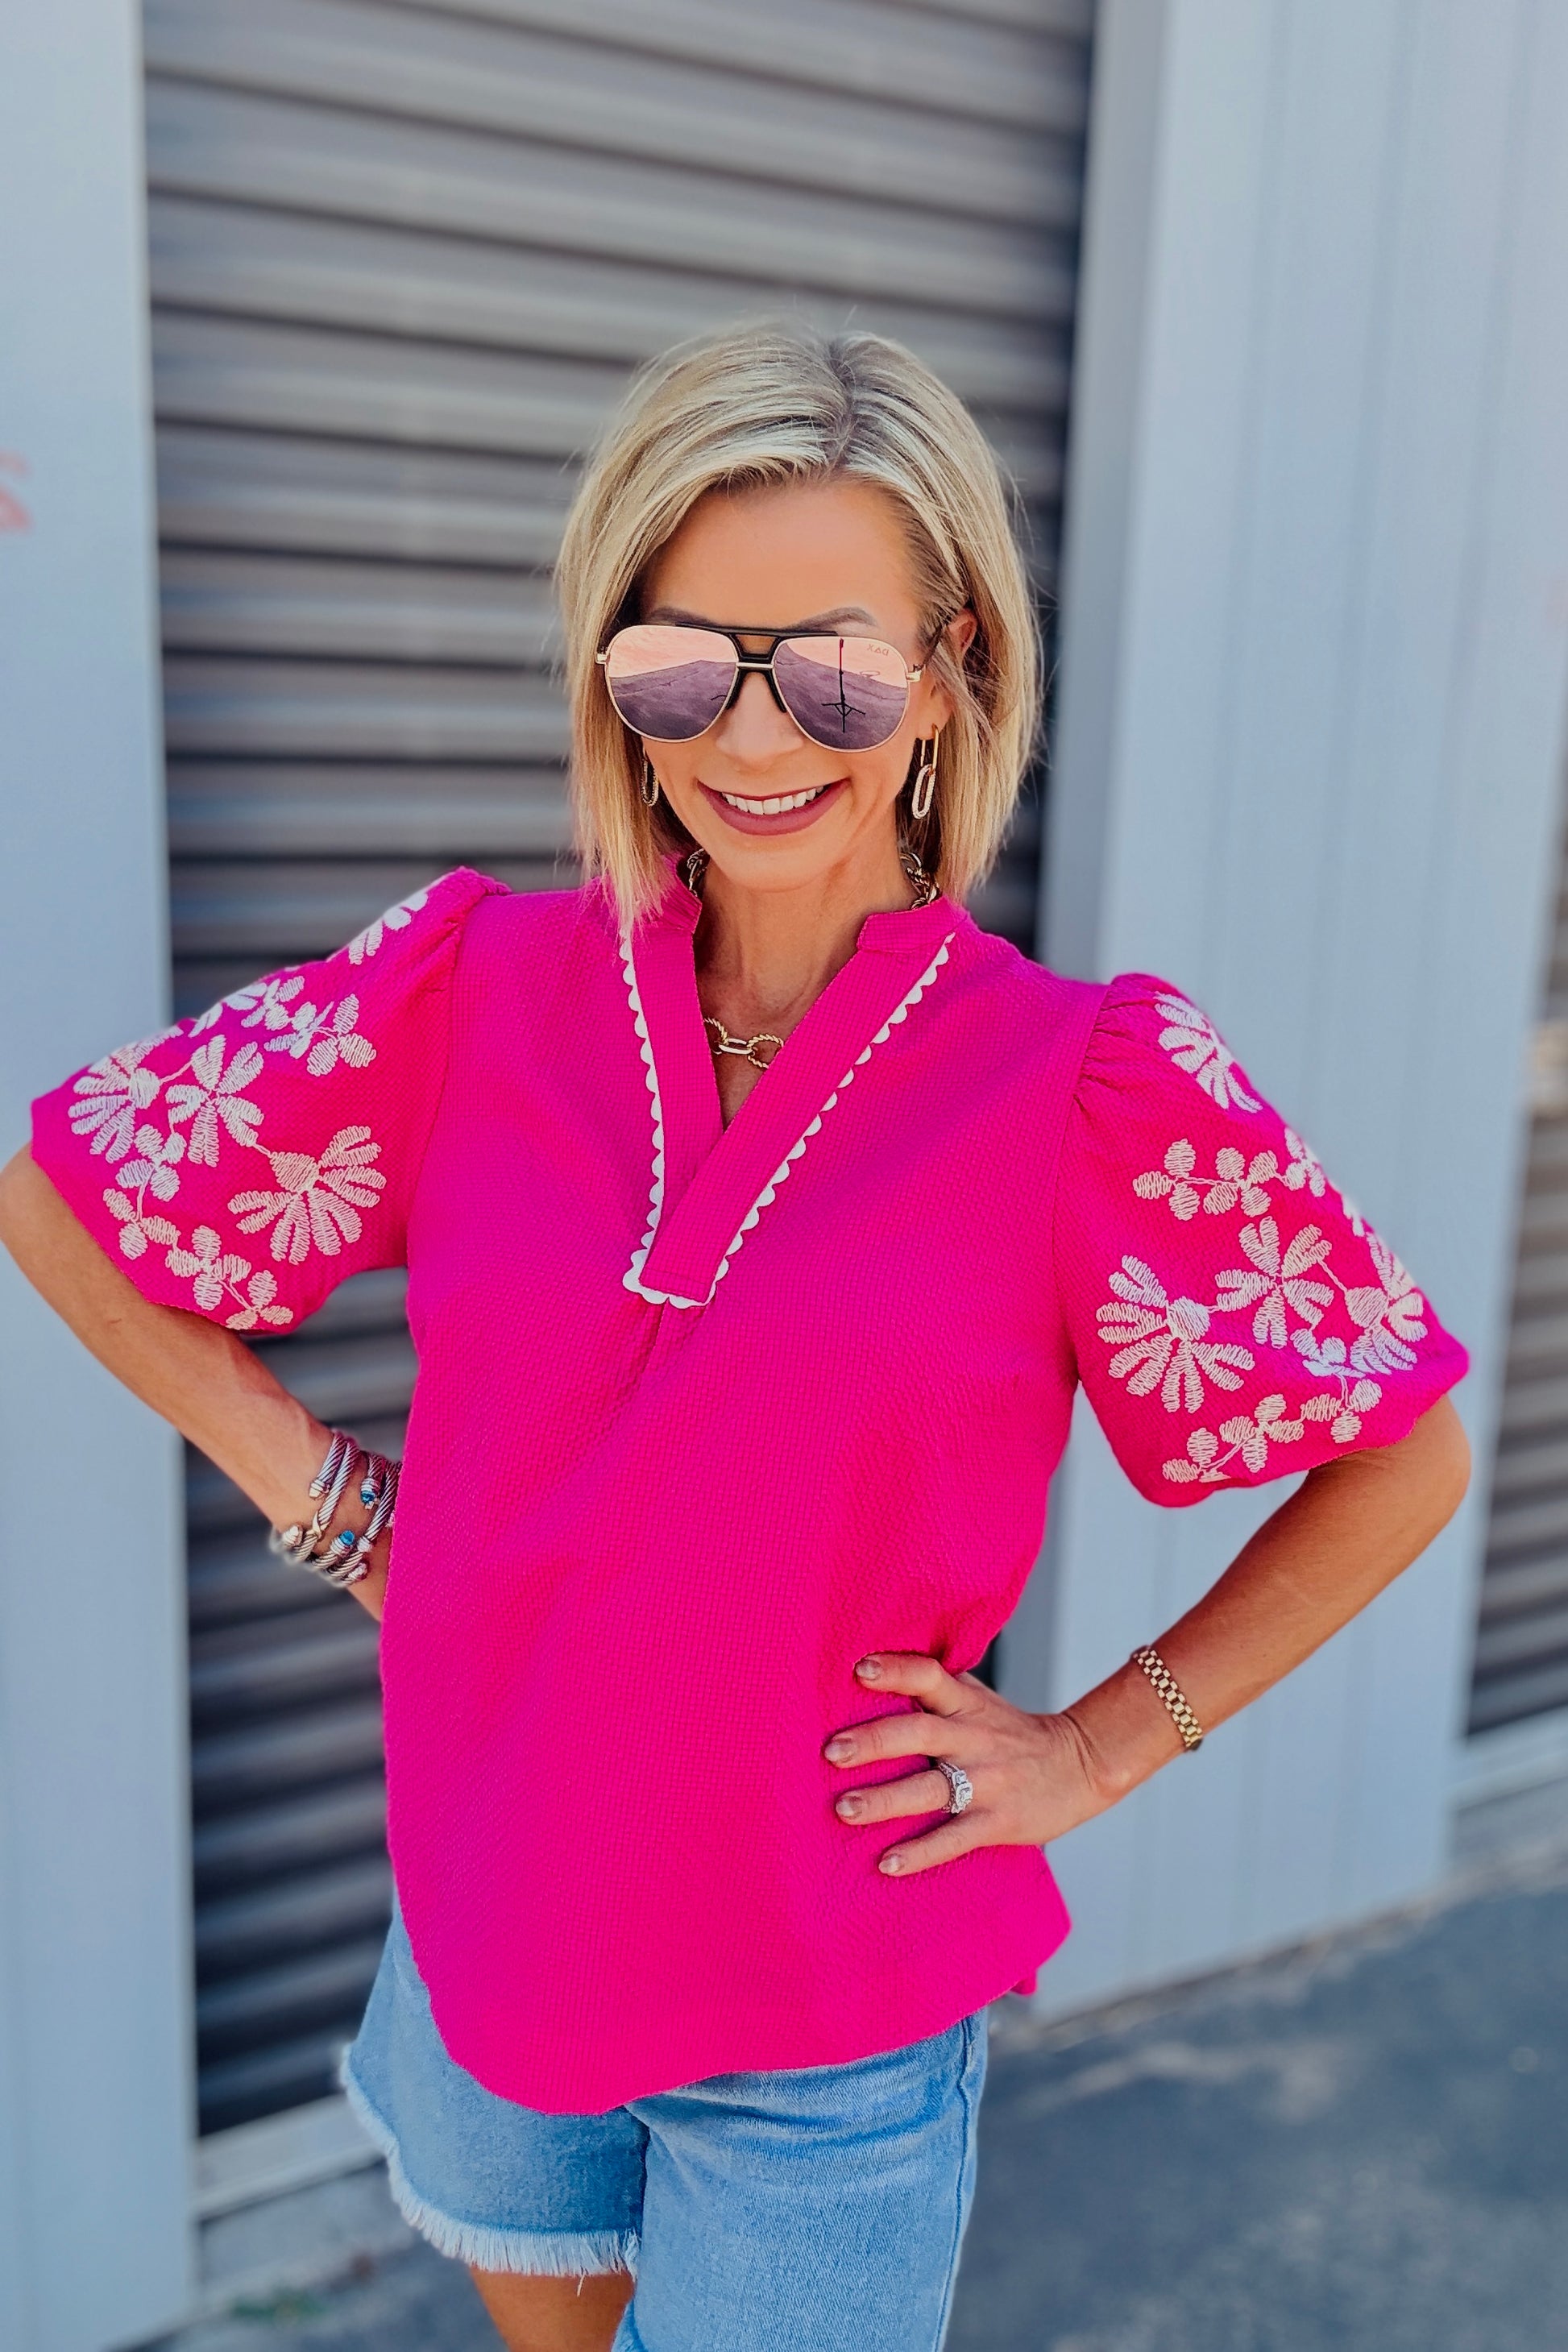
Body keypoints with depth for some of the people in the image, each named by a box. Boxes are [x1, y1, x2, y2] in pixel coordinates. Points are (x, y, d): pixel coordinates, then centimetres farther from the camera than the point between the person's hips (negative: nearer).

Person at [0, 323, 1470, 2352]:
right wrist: (323, 1497, -4)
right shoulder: (477, 989, -10)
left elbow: (1403, 1456, -5)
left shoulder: (1090, 1084, -17)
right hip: (476, 1943, 3)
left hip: (833, 2029, -3)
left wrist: (1094, 1749, -8)